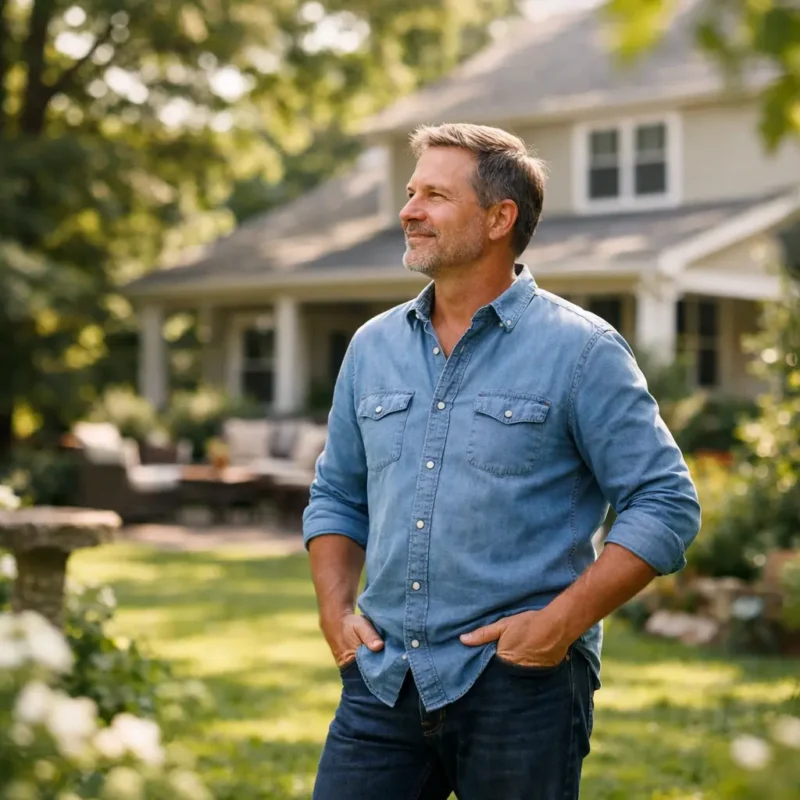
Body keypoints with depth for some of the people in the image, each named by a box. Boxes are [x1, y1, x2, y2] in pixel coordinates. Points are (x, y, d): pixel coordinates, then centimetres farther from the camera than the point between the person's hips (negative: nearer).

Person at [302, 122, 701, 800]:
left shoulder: (580, 350, -6)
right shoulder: (373, 347, 10)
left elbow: (666, 505, -8)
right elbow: (337, 495, 19)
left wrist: (563, 622, -15)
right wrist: (335, 609, 4)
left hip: (519, 686, -4)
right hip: (382, 678, 4)